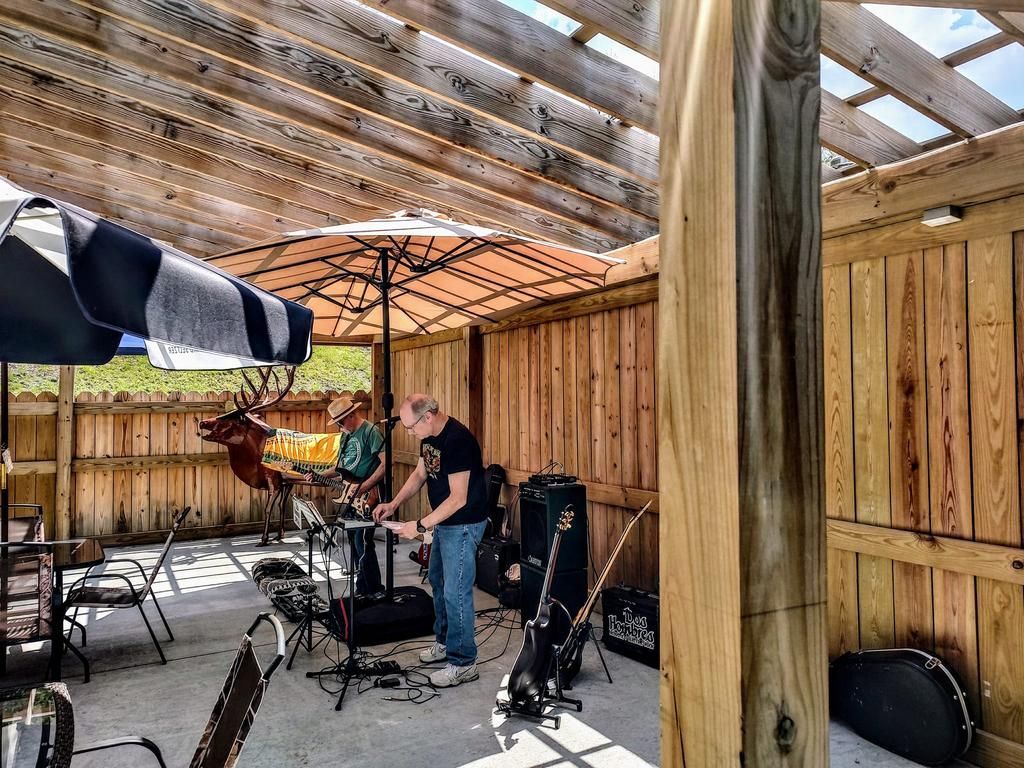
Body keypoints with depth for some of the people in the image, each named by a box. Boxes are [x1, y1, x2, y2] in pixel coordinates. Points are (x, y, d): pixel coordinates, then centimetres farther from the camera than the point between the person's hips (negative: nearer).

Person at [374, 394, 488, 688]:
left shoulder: (457, 440, -27)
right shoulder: (429, 435, 2)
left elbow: (458, 498, -26)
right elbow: (420, 473, 15)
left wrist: (420, 526, -23)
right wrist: (393, 504, 4)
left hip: (463, 524, -10)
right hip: (443, 521, 10)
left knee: (455, 592, -4)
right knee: (437, 579, 21)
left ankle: (463, 663, 10)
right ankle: (444, 641, 39)